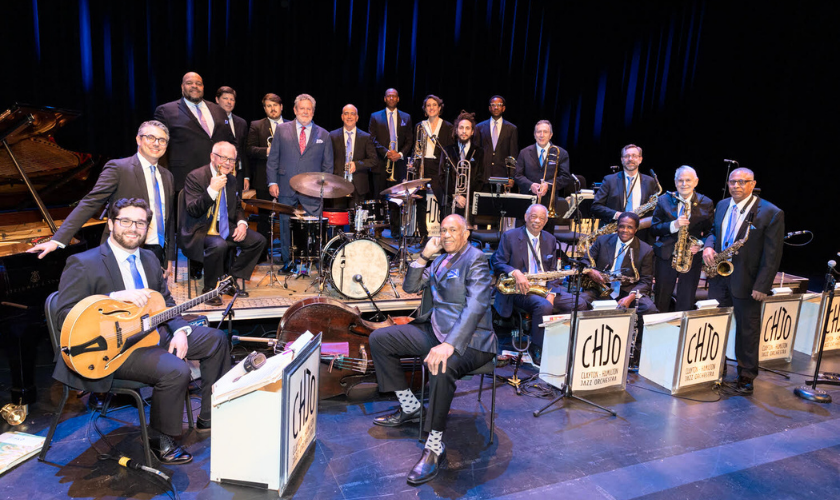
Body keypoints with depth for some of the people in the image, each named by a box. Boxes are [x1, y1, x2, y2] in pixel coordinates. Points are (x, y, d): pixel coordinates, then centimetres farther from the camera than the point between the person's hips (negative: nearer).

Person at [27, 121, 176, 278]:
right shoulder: (118, 168, -6)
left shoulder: (167, 176, 13)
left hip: (158, 255, 5)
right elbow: (89, 204, -13)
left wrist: (170, 258, 13)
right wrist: (57, 240, -20)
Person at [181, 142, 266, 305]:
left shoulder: (231, 179, 10)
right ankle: (209, 289, -15)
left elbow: (237, 206, 23)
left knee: (258, 240, -7)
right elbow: (193, 211, -21)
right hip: (201, 230, -7)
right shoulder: (195, 177, -12)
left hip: (226, 228, 7)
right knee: (218, 245, -37)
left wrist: (242, 223, 1)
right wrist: (212, 190, -32)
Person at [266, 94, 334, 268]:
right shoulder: (282, 130, 9)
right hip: (286, 189, 1)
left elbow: (328, 165, 11)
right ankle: (287, 260, 21)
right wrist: (272, 182, 0)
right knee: (285, 225, 7)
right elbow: (273, 158, 8)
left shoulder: (323, 135, 10)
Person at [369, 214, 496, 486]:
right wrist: (424, 256, -3)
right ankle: (410, 407, 14)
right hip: (434, 330, 9)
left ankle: (434, 447, -21)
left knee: (441, 368, -40)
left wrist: (449, 345, -39)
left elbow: (475, 306, -26)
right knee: (379, 338, 3)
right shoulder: (441, 258, 14)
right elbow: (410, 287, 12)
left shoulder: (475, 260, -12)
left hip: (467, 339, -8)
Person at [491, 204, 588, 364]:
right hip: (520, 290, -6)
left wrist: (551, 293, -5)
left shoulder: (550, 240, 15)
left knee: (580, 304, -11)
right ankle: (536, 350, -17)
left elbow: (553, 271, 13)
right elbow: (497, 262, -5)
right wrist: (515, 273, -26)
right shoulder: (509, 236, 1)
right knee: (544, 306, -35)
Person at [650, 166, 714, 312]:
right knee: (660, 303, 7)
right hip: (666, 257, 0)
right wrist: (673, 225, -19)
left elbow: (711, 232, 5)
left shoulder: (706, 204, 3)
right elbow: (653, 229, -3)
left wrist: (701, 245, -14)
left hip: (692, 259, 0)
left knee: (686, 305, 6)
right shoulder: (664, 201, 3)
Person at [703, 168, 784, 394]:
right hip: (719, 276, 5)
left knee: (748, 331, 7)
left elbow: (773, 255, -12)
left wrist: (762, 286, -16)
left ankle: (747, 376, 20)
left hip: (746, 282, -5)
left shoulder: (771, 213, -11)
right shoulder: (722, 205, 8)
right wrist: (708, 246, -3)